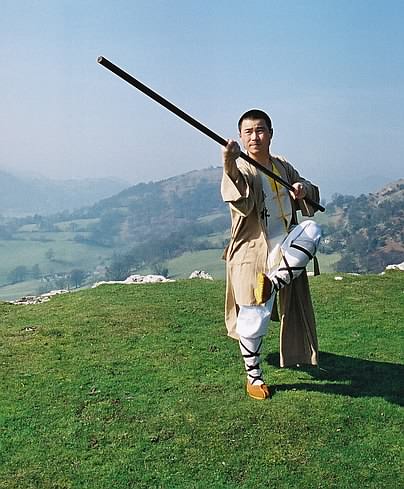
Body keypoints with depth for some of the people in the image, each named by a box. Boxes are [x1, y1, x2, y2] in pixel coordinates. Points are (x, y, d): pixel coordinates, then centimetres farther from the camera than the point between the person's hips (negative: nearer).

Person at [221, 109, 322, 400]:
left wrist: (303, 190, -7)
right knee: (254, 319, 0)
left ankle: (275, 282, -17)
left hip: (284, 248, 5)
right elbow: (242, 203, -33)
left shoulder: (284, 167, 8)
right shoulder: (241, 169, -11)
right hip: (253, 253, -5)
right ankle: (254, 376, 22)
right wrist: (230, 165, -50)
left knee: (312, 230, -26)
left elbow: (312, 199, 17)